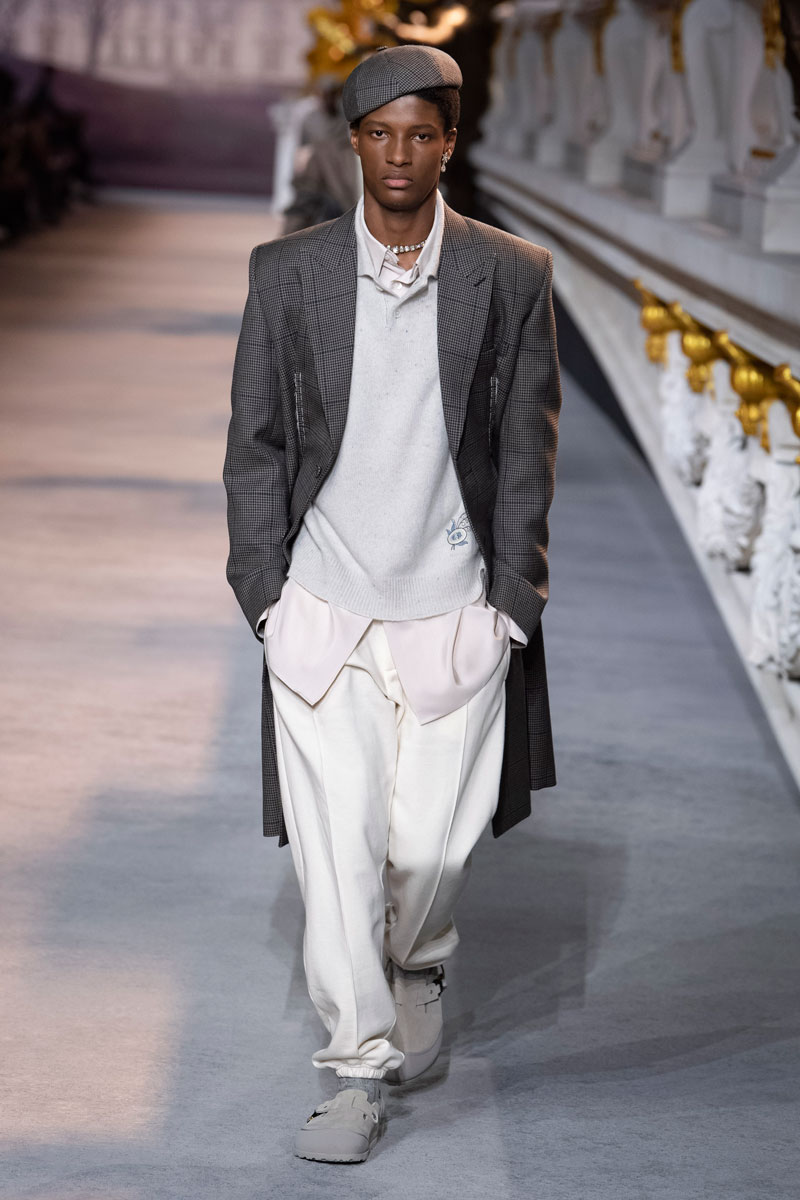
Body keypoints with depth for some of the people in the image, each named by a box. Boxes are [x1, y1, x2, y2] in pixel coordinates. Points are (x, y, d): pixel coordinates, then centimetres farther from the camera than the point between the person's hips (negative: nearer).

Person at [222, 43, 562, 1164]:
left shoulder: (513, 275, 0)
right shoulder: (287, 272, 2)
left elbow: (526, 449, 4)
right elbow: (256, 442, 6)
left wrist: (512, 602, 0)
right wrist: (264, 594, 1)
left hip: (455, 610, 0)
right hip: (323, 610, 0)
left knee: (431, 841, 5)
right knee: (335, 848, -3)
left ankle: (418, 964, 38)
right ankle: (361, 1070, 8)